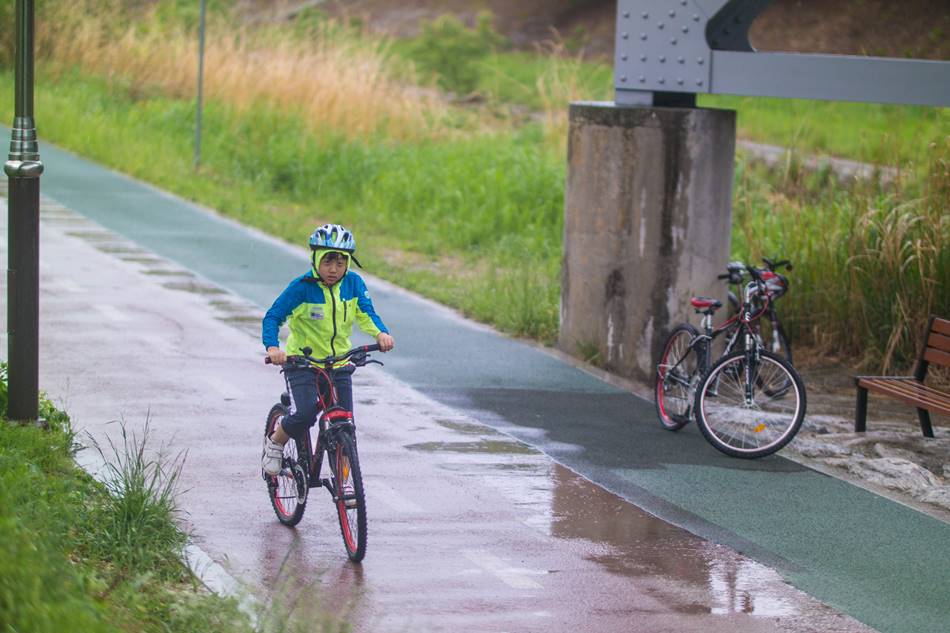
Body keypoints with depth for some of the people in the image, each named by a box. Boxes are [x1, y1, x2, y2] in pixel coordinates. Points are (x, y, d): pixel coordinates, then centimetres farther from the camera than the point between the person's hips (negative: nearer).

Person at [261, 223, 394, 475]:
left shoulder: (354, 283, -5)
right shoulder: (302, 287, -15)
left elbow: (366, 314, -5)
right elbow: (273, 317, -13)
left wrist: (381, 334, -27)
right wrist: (272, 347, -31)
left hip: (339, 364, 4)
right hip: (301, 362, -4)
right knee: (304, 414, -24)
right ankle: (274, 444, 5)